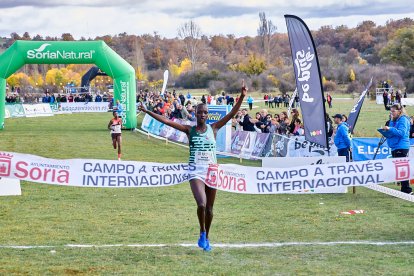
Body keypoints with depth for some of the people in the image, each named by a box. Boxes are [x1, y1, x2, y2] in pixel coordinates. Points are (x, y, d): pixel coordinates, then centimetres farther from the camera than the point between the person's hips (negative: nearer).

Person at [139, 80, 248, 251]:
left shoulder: (213, 128, 4)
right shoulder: (189, 130, 2)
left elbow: (231, 115, -4)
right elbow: (167, 121, -2)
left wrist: (242, 97, -15)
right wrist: (148, 112, -7)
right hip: (196, 172, -2)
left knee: (209, 208, 10)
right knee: (201, 205, -21)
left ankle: (206, 238, 29)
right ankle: (202, 233, 3)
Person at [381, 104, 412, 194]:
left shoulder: (403, 120, -8)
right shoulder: (393, 121, 17)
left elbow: (402, 133, -19)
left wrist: (390, 129, -22)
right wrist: (385, 132, 2)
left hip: (401, 147, -9)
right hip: (394, 147, 9)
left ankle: (407, 190, -9)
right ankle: (405, 189, 14)